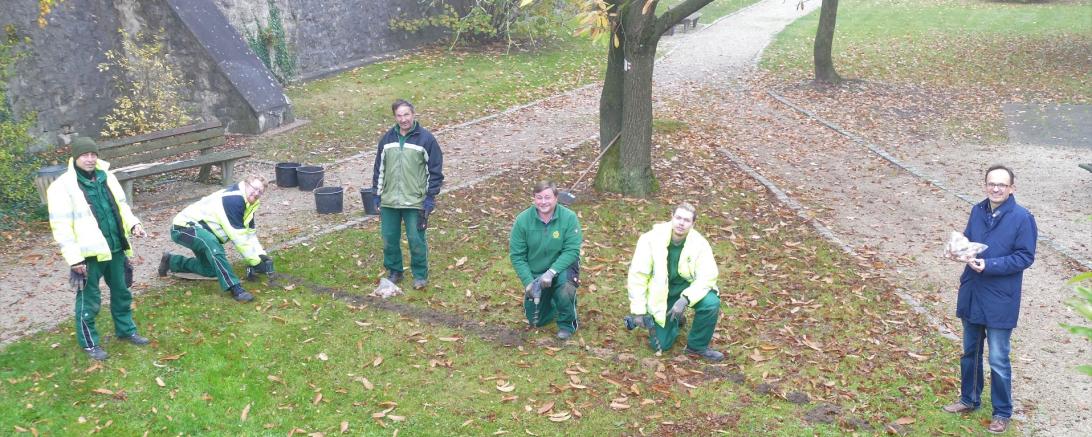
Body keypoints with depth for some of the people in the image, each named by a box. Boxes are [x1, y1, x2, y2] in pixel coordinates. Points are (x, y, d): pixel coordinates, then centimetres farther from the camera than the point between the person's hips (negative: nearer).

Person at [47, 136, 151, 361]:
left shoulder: (106, 177, 5)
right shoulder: (63, 186, -14)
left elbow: (121, 206, 17)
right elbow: (61, 226, -16)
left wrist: (133, 224, -2)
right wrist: (74, 258, -18)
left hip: (115, 248, 6)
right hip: (89, 253, -6)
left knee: (121, 292, 20)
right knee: (89, 300, 5)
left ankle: (126, 330, 37)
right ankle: (89, 343, 21)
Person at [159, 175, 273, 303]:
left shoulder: (248, 202, 2)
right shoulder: (233, 199, -28)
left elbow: (250, 233, 4)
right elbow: (238, 237, -29)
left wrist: (262, 255, -10)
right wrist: (256, 262, -24)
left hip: (201, 229, 11)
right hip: (185, 226, -11)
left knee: (211, 270, 19)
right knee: (212, 244, -40)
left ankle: (171, 261, 39)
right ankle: (235, 288, -39)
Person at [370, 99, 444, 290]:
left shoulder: (426, 138, -5)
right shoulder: (387, 138, 7)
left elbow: (435, 170, -3)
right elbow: (379, 168, 14)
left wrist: (430, 197, -7)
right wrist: (377, 194, 10)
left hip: (415, 202, -4)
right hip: (388, 202, 4)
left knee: (416, 240, 0)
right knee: (389, 239, 10)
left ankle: (420, 275, 16)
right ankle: (394, 272, 27)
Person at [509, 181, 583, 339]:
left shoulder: (569, 217, -19)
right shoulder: (522, 220, -15)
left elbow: (572, 251, -21)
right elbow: (516, 255, -11)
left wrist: (551, 272, -33)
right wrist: (528, 281, -21)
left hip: (562, 268, -2)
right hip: (535, 273, 3)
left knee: (564, 283, -38)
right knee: (536, 321, 7)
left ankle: (567, 324, -10)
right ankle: (552, 299, 41)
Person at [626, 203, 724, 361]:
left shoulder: (700, 244, -19)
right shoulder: (651, 239, -22)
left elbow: (707, 277, -20)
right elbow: (638, 275, -17)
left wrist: (685, 299, -35)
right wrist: (638, 310, -16)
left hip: (687, 287, 1)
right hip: (661, 292, 0)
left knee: (711, 303, -30)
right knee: (661, 344, -2)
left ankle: (698, 346, -4)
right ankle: (675, 319, 33)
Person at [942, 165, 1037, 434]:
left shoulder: (1022, 218, -15)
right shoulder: (977, 211, 1)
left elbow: (1025, 257, -14)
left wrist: (989, 265, -23)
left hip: (1000, 300, -5)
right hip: (971, 294, 6)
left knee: (998, 360, 4)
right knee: (969, 352, 19)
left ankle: (1002, 413, 21)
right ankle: (969, 399, 37)